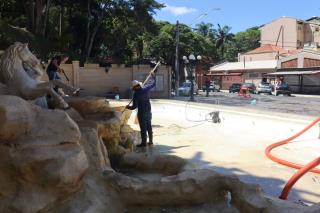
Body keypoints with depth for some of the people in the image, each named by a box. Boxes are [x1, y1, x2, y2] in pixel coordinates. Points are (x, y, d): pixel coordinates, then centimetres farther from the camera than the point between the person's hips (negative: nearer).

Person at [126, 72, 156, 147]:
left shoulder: (136, 94, -16)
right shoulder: (145, 89, -4)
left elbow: (134, 106, -14)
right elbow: (153, 84, 12)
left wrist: (128, 107, 4)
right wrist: (152, 76, 25)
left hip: (141, 112, -6)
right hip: (148, 111, 6)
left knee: (143, 128, 0)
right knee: (149, 126, 15)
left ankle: (143, 142, 6)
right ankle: (151, 141, 23)